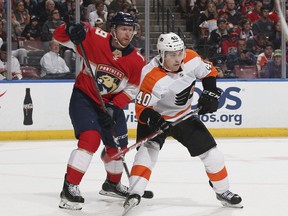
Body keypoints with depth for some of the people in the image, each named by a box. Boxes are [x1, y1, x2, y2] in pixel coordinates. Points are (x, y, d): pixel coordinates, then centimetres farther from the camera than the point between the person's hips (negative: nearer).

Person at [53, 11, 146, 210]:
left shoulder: (137, 61, -11)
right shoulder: (94, 39, -19)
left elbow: (131, 90, -5)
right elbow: (59, 36, -13)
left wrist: (114, 108, -19)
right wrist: (71, 30, -35)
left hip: (112, 103, 5)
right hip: (84, 97, -5)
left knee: (117, 146, 13)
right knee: (90, 138, -24)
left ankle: (112, 184, 41)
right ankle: (70, 187, -20)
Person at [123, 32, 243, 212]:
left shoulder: (192, 59, -19)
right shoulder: (152, 78, -34)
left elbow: (209, 72, 2)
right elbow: (142, 109, -29)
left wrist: (210, 93, -10)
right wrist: (152, 119, -48)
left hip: (184, 116, 5)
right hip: (156, 118, -5)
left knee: (211, 152, 2)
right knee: (148, 148, -29)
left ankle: (222, 190, 21)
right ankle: (135, 194, -30)